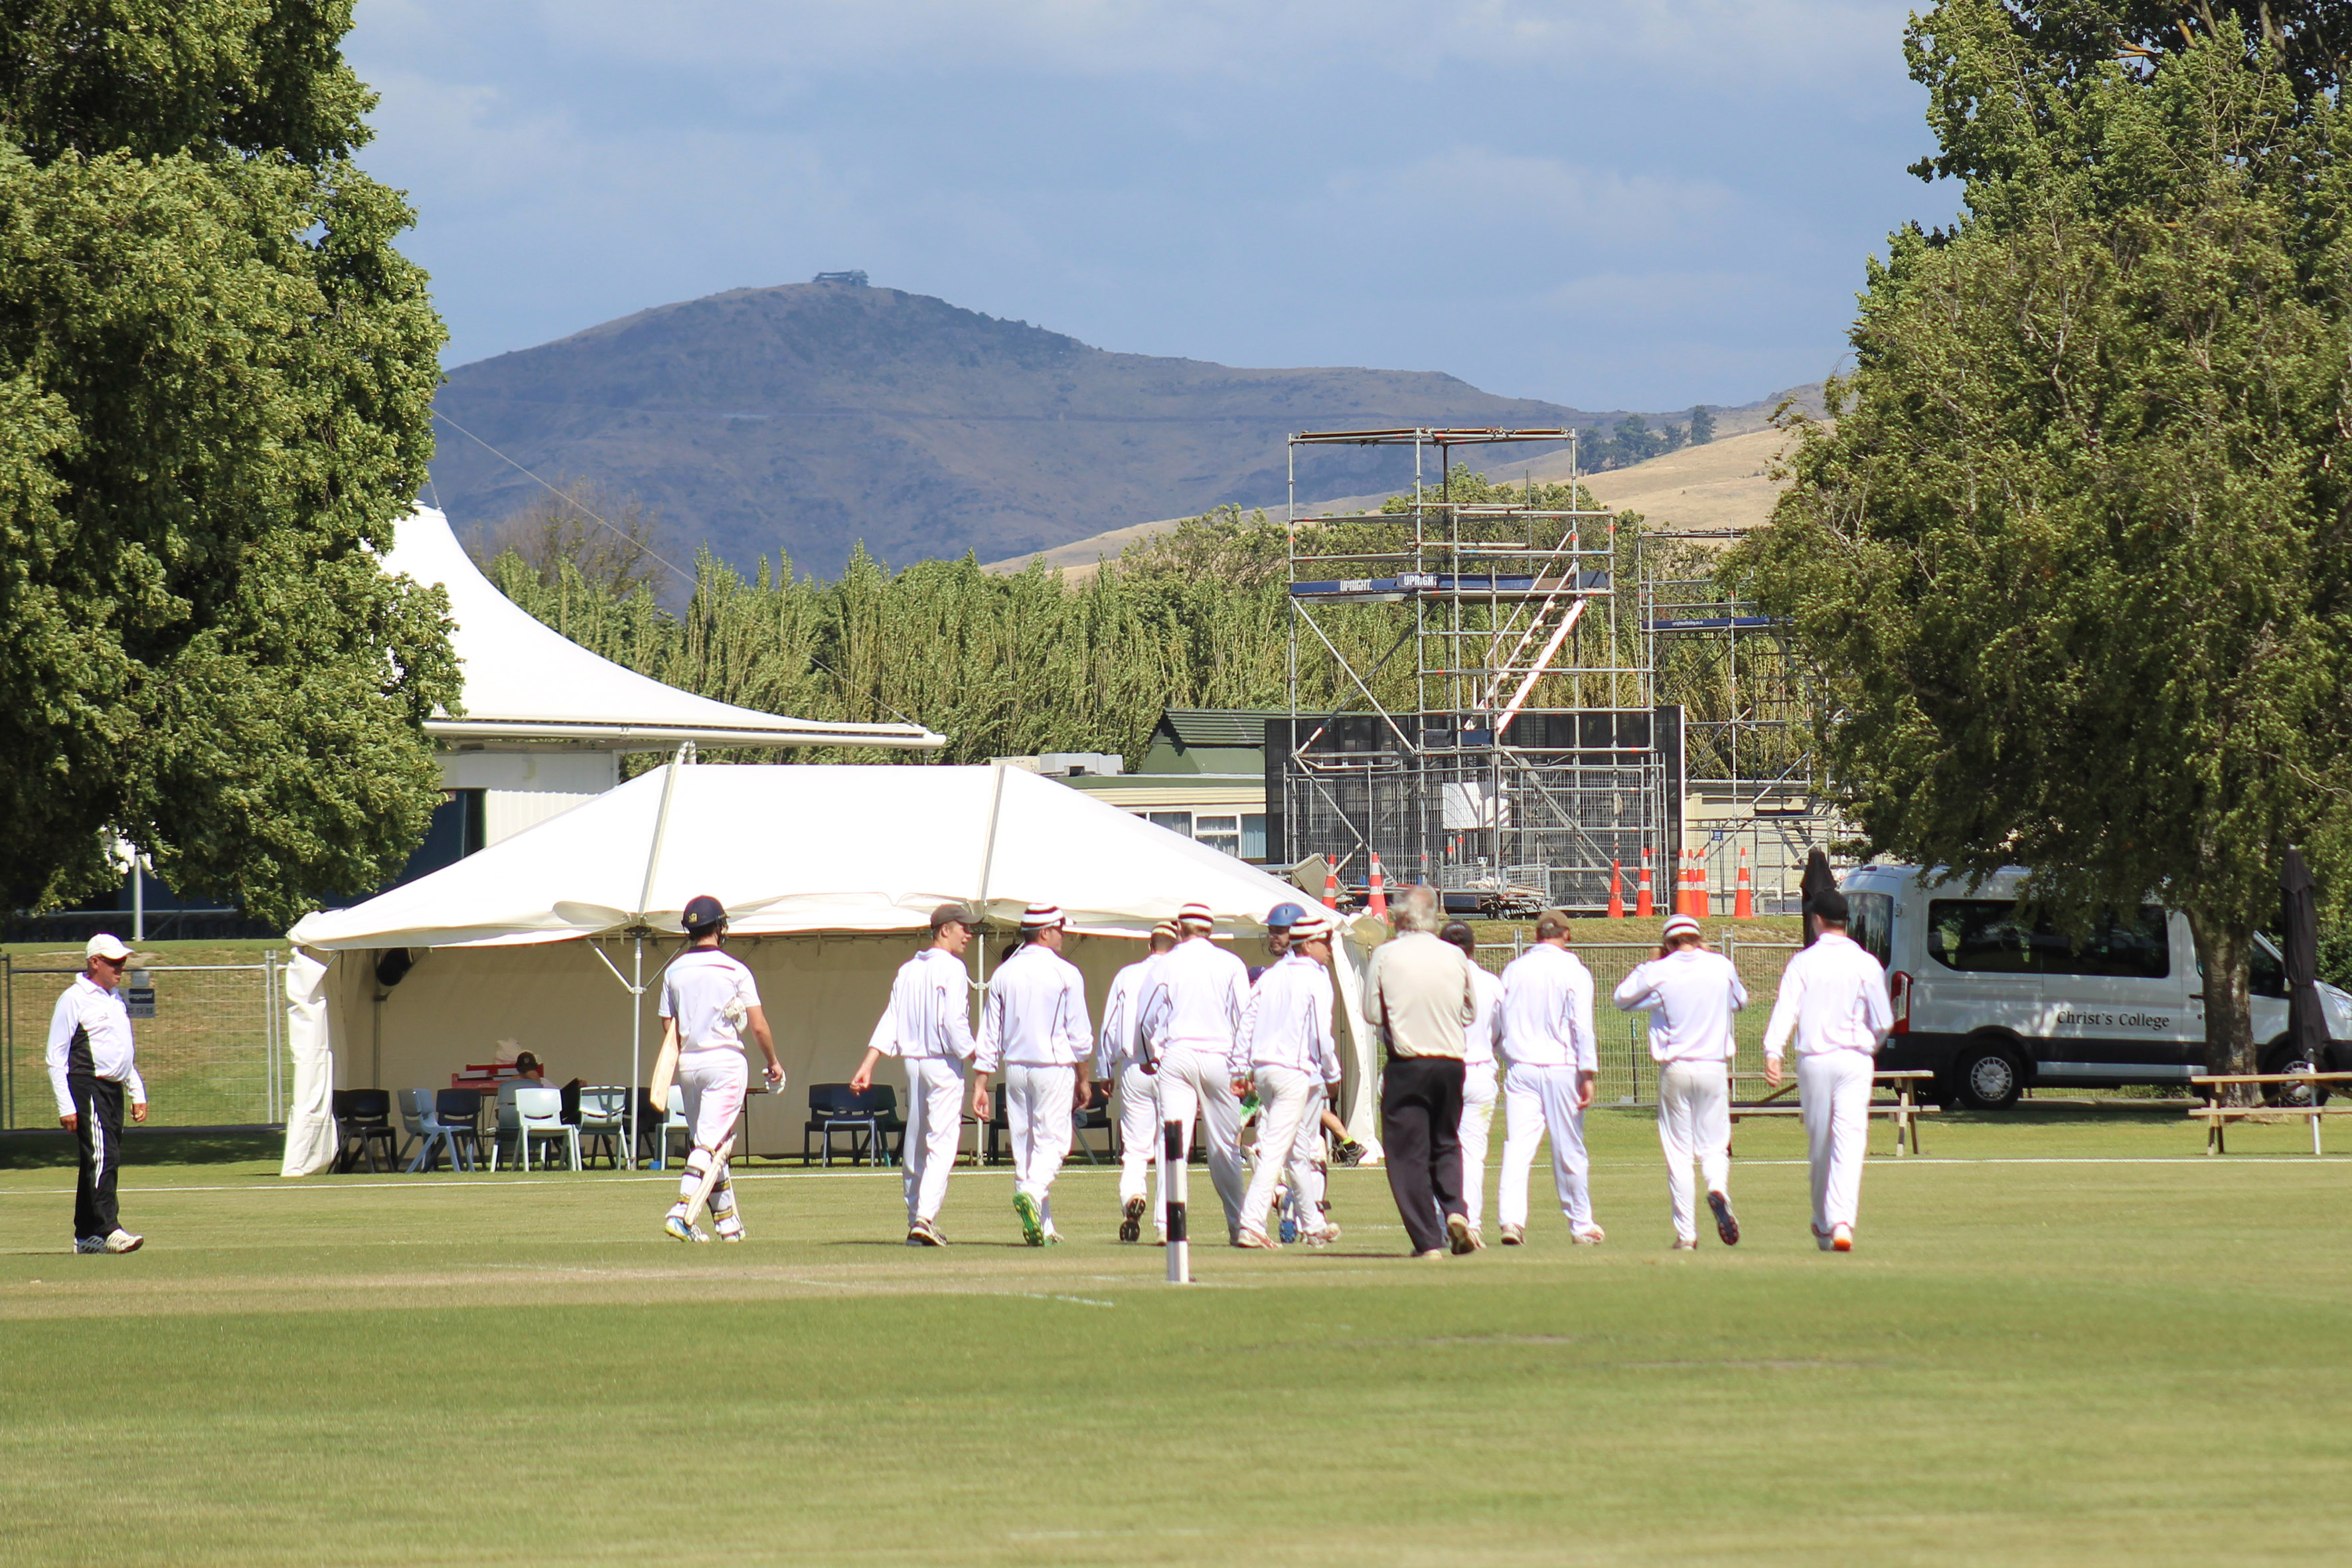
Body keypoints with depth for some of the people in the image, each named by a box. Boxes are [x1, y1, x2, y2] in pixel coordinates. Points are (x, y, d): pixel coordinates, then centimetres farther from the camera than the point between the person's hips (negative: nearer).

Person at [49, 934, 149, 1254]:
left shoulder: (116, 999, 18)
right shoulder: (74, 1000, -8)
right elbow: (56, 1057, -10)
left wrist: (137, 1093, 21)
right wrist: (65, 1106, -16)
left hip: (113, 1090, 9)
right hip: (88, 1088, -9)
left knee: (105, 1161, 9)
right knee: (102, 1158, -17)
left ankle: (86, 1236, 15)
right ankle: (109, 1230, -23)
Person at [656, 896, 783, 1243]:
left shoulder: (674, 972, 5)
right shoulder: (734, 970, -6)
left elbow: (669, 1032, 6)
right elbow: (758, 1025, -6)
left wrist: (679, 1066, 16)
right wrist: (773, 1062, 7)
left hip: (688, 1062, 5)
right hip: (726, 1059, -5)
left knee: (709, 1143, 14)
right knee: (713, 1142, -8)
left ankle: (727, 1221, 16)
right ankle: (683, 1209, -25)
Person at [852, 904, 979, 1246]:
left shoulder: (908, 970, 12)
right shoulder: (951, 969, -9)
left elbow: (889, 1021, 7)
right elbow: (954, 1022, -18)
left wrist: (868, 1064, 2)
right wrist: (975, 1055, -8)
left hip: (912, 1062, 7)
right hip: (944, 1063, -7)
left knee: (914, 1143, 13)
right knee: (942, 1142, -10)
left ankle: (915, 1217, 17)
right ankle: (925, 1217, -22)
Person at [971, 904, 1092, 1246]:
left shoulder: (1004, 974, 6)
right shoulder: (1066, 974, -7)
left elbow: (989, 1037, 5)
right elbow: (1078, 1034, -6)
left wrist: (980, 1084, 7)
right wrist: (1084, 1079, 4)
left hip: (1015, 1068, 4)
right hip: (1054, 1065, -4)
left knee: (1023, 1145, 10)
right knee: (1053, 1141, -2)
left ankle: (1042, 1229, 12)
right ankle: (1032, 1193, -31)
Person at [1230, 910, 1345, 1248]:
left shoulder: (1270, 976, 12)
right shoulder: (1315, 978, -8)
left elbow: (1247, 1023, 9)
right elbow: (1321, 1033, -12)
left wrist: (1239, 1069, 10)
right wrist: (1332, 1074, -2)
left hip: (1262, 1068, 7)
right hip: (1296, 1070, -7)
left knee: (1301, 1149, 18)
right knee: (1275, 1150, -10)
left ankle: (1313, 1226, 26)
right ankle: (1251, 1225, -18)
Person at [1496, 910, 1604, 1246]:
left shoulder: (1514, 970, 7)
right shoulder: (1574, 971, -4)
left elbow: (1501, 1024, 12)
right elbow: (1582, 1025, -11)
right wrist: (1588, 1073, -11)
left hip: (1520, 1068, 2)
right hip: (1561, 1068, -2)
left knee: (1517, 1146, -4)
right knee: (1569, 1152, 7)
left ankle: (1511, 1217, -21)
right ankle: (1581, 1225, 17)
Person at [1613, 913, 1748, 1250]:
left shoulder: (1658, 973, -5)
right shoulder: (1722, 967, 1)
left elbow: (1622, 998, 9)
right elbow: (1740, 1000, 21)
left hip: (1675, 1070, -1)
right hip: (1714, 1067, 1)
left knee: (1678, 1153, 5)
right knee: (1714, 1145, 9)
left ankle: (1686, 1234, 2)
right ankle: (1718, 1188, -24)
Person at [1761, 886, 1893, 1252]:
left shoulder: (1802, 962, 0)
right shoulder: (1866, 964, 0)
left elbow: (1786, 1009, -12)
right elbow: (1883, 1021, 3)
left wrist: (1773, 1051, -20)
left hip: (1814, 1059, 1)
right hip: (1856, 1059, -1)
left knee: (1818, 1145, 14)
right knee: (1850, 1142, -8)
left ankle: (1823, 1224, 23)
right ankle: (1842, 1222, -24)